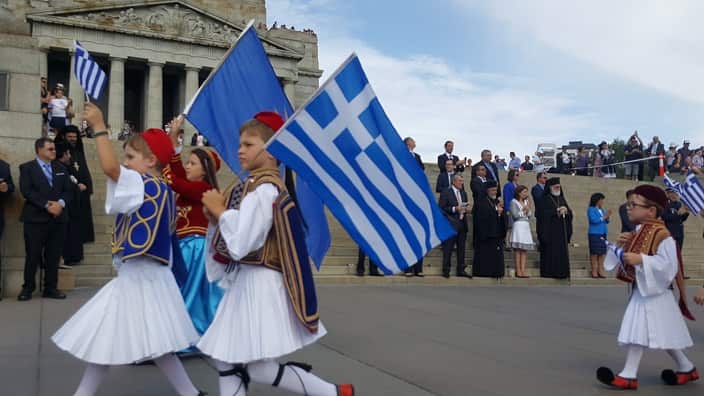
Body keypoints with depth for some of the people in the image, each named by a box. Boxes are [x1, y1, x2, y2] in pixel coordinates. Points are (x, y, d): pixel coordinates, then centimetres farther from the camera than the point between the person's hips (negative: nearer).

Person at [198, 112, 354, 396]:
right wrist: (215, 217, 1)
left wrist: (220, 210, -12)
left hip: (259, 282, -10)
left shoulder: (264, 188, -17)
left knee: (258, 368, -4)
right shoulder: (254, 186, 12)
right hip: (243, 281, 10)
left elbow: (243, 242, -25)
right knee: (225, 361, 12)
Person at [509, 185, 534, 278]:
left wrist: (528, 210, -3)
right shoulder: (514, 202, 0)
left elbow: (530, 215, 14)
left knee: (525, 249, 0)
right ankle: (518, 271, -6)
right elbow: (515, 215, -10)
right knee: (518, 249, -7)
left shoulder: (526, 202, 19)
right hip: (518, 226, -6)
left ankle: (523, 270, -2)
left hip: (526, 227, 6)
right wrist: (524, 211, 2)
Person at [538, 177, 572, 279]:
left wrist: (565, 210, -8)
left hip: (561, 230, 6)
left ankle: (561, 272, 5)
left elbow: (569, 213, 13)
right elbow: (544, 213, -12)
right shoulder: (545, 199, 0)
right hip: (550, 230, -6)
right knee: (550, 251, -8)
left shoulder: (561, 199, 19)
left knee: (562, 251, 2)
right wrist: (557, 211, -13)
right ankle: (549, 272, -6)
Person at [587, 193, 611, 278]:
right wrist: (604, 216, -13)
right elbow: (594, 220, -18)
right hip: (594, 234, -6)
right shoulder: (591, 209, -5)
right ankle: (594, 271, 1)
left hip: (603, 234, 6)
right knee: (594, 253, -3)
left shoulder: (602, 210, 14)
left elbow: (607, 221, 16)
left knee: (602, 252, 5)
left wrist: (608, 217, -3)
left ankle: (600, 270, 11)